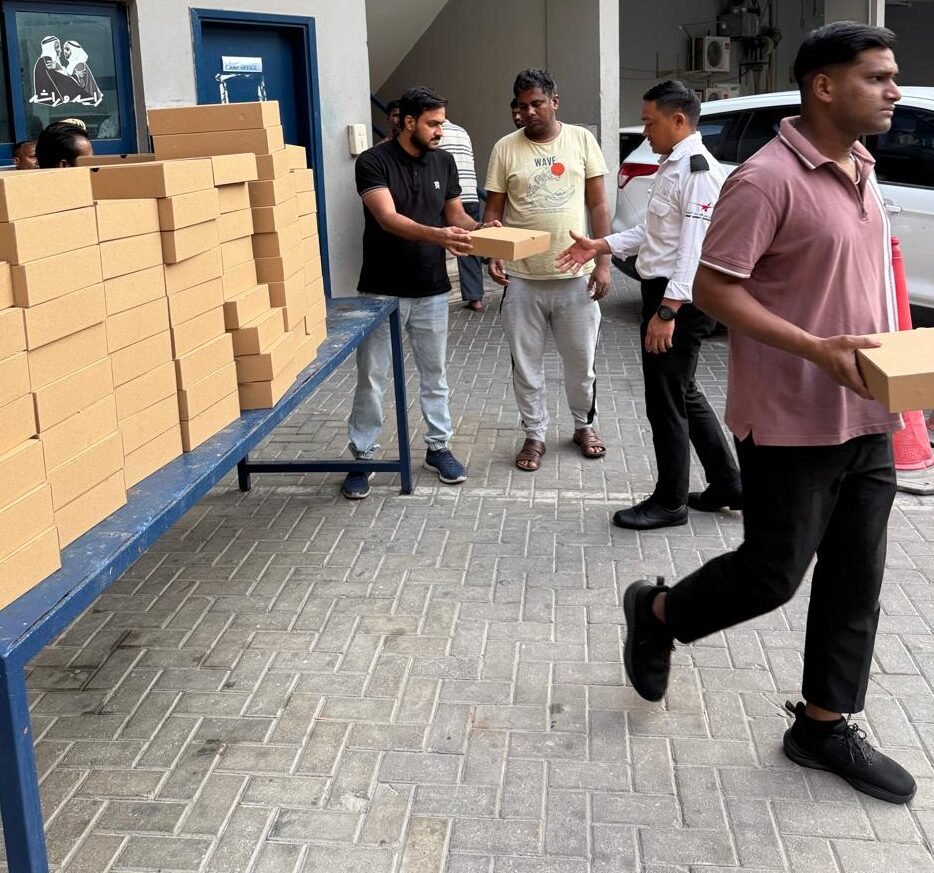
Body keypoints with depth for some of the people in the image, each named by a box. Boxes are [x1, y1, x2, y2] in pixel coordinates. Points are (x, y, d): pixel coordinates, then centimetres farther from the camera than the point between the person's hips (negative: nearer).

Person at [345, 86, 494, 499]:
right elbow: (388, 218, -25)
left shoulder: (443, 161, 4)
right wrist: (436, 235, -40)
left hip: (431, 289, 4)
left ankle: (439, 447, 27)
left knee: (434, 374, 13)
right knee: (372, 379, 3)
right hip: (382, 290, -4)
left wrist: (481, 229, -10)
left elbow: (456, 213, 12)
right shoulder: (373, 162, -13)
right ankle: (362, 458, 14)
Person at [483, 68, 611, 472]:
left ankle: (584, 425, 33)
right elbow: (493, 210, 2)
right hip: (523, 279, 0)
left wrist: (603, 262, -3)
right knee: (526, 365, 8)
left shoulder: (581, 139, 1)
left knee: (581, 360, 12)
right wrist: (491, 254, -16)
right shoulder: (505, 148, 0)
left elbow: (598, 204, 3)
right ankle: (534, 435, 24)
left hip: (575, 276, 0)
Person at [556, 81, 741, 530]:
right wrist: (600, 246, 12)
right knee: (683, 393, 19)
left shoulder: (697, 170, -18)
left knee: (666, 400, 1)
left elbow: (695, 248, -24)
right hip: (664, 292, 11)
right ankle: (727, 484, 31)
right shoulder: (672, 165, 14)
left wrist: (667, 311, -27)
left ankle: (670, 501, 16)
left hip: (679, 300, -11)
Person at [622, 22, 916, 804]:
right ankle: (657, 613, 30)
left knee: (856, 580, 11)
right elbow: (713, 290, -19)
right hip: (793, 421, -8)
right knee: (772, 574, 3)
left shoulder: (862, 173, 11)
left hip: (865, 418, 8)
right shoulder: (768, 180, -17)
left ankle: (825, 727, 25)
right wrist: (817, 349, -25)